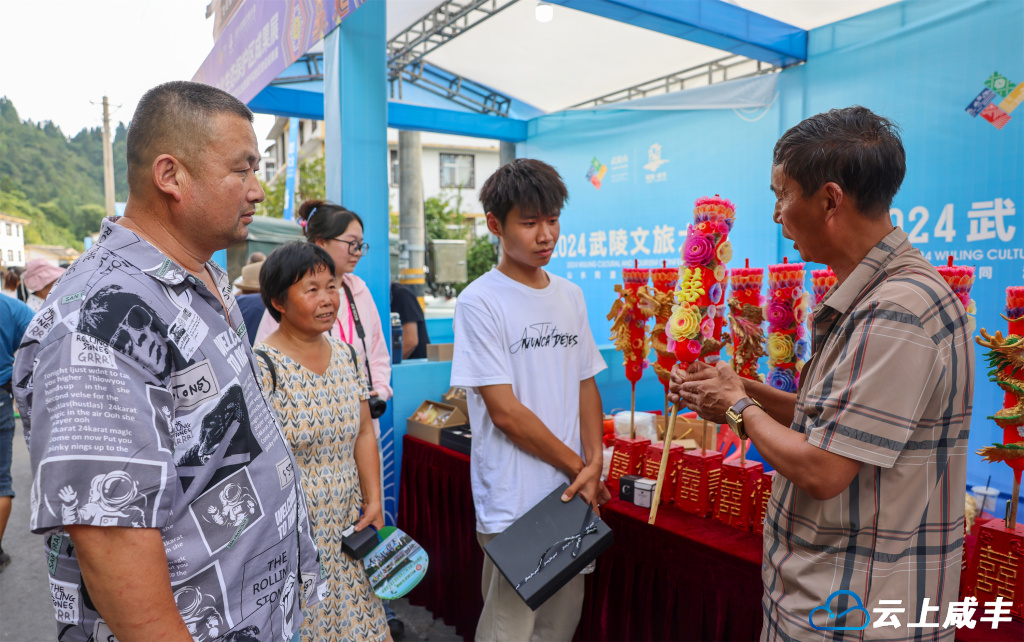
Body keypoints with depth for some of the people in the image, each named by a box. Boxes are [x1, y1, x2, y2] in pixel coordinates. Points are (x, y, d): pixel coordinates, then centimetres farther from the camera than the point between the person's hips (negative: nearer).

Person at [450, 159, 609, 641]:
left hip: (573, 495, 6)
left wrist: (594, 462, -6)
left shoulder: (570, 296, 8)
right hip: (514, 505, -6)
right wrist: (577, 466, -8)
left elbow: (585, 384, 9)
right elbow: (505, 411, -15)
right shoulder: (480, 302, -13)